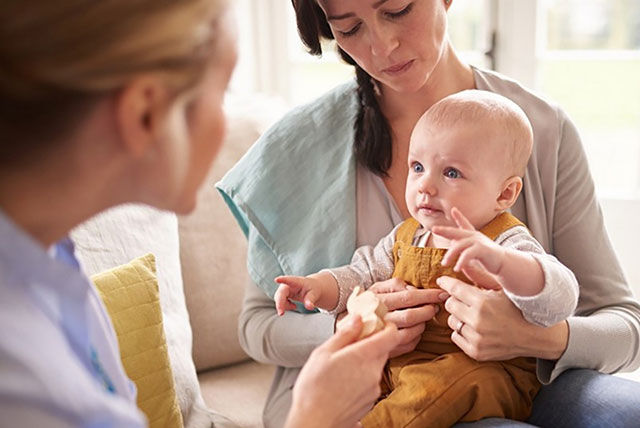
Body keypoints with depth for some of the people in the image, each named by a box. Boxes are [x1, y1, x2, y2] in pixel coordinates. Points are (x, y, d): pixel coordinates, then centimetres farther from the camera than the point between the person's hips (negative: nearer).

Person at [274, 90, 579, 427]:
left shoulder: (509, 248, -13)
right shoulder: (406, 236, 11)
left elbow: (560, 301, -30)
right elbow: (362, 275, 24)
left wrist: (498, 260, -49)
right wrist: (322, 286, 1)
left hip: (486, 375, -7)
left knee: (454, 381, -37)